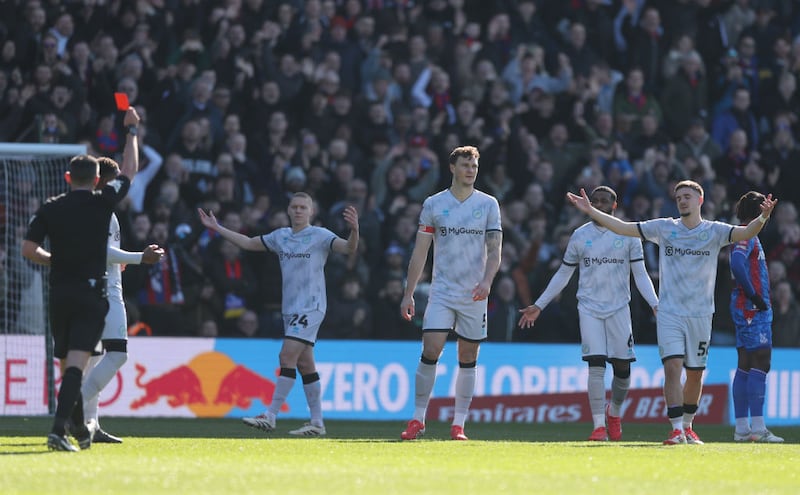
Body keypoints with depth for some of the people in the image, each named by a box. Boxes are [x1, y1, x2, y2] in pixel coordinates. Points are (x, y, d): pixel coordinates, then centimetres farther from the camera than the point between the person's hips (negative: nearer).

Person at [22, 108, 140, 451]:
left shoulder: (50, 208, 2)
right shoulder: (102, 203, -2)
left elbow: (28, 249, -2)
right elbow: (129, 171, 13)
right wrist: (131, 130, 24)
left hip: (59, 293, 3)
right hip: (91, 292, -3)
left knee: (67, 363, 15)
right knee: (76, 362, -12)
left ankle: (80, 430, 27)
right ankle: (59, 429, -27)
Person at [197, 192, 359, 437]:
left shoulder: (320, 236, -5)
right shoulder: (280, 236, 13)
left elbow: (348, 249, -17)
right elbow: (248, 243, 23)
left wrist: (354, 230, -37)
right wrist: (217, 228, 21)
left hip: (311, 307, -7)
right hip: (290, 308, 7)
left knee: (287, 356, -15)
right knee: (304, 364, 6)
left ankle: (270, 416, -15)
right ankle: (317, 423, 9)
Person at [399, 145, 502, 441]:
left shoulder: (488, 204, 4)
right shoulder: (433, 204, 4)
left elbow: (494, 249, 0)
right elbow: (420, 251, 6)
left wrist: (487, 281, -18)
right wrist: (408, 293, 1)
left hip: (474, 295, 1)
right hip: (442, 292, -1)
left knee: (468, 359, 4)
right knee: (430, 351, -12)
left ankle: (459, 423, 11)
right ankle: (418, 419, -4)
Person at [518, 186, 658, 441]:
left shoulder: (628, 234, 3)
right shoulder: (580, 236, 6)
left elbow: (640, 274, 5)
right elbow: (563, 274, 14)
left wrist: (655, 304, -9)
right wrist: (539, 306, 12)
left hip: (619, 307, 0)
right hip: (589, 307, 0)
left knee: (622, 367, 0)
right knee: (596, 364, -13)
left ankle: (615, 412, 29)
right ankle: (599, 426, -13)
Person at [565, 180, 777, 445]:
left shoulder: (714, 231, 1)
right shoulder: (664, 228, 5)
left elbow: (746, 233, -14)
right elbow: (623, 228, 6)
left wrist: (763, 217, -34)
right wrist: (591, 211, -1)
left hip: (700, 314, 0)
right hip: (669, 313, 0)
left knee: (695, 373, 8)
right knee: (672, 366, -15)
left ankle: (687, 426, 27)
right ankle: (677, 430, -16)